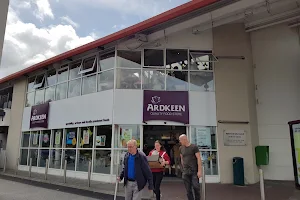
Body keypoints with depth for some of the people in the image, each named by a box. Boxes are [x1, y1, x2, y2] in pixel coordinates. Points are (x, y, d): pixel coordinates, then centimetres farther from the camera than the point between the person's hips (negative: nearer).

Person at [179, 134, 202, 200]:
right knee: (188, 189, 4)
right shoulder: (181, 148, 8)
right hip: (185, 172, 4)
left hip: (194, 171, -4)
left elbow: (199, 159, -8)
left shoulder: (194, 147, -6)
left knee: (196, 187, -7)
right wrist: (183, 168, 12)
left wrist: (199, 171, -13)